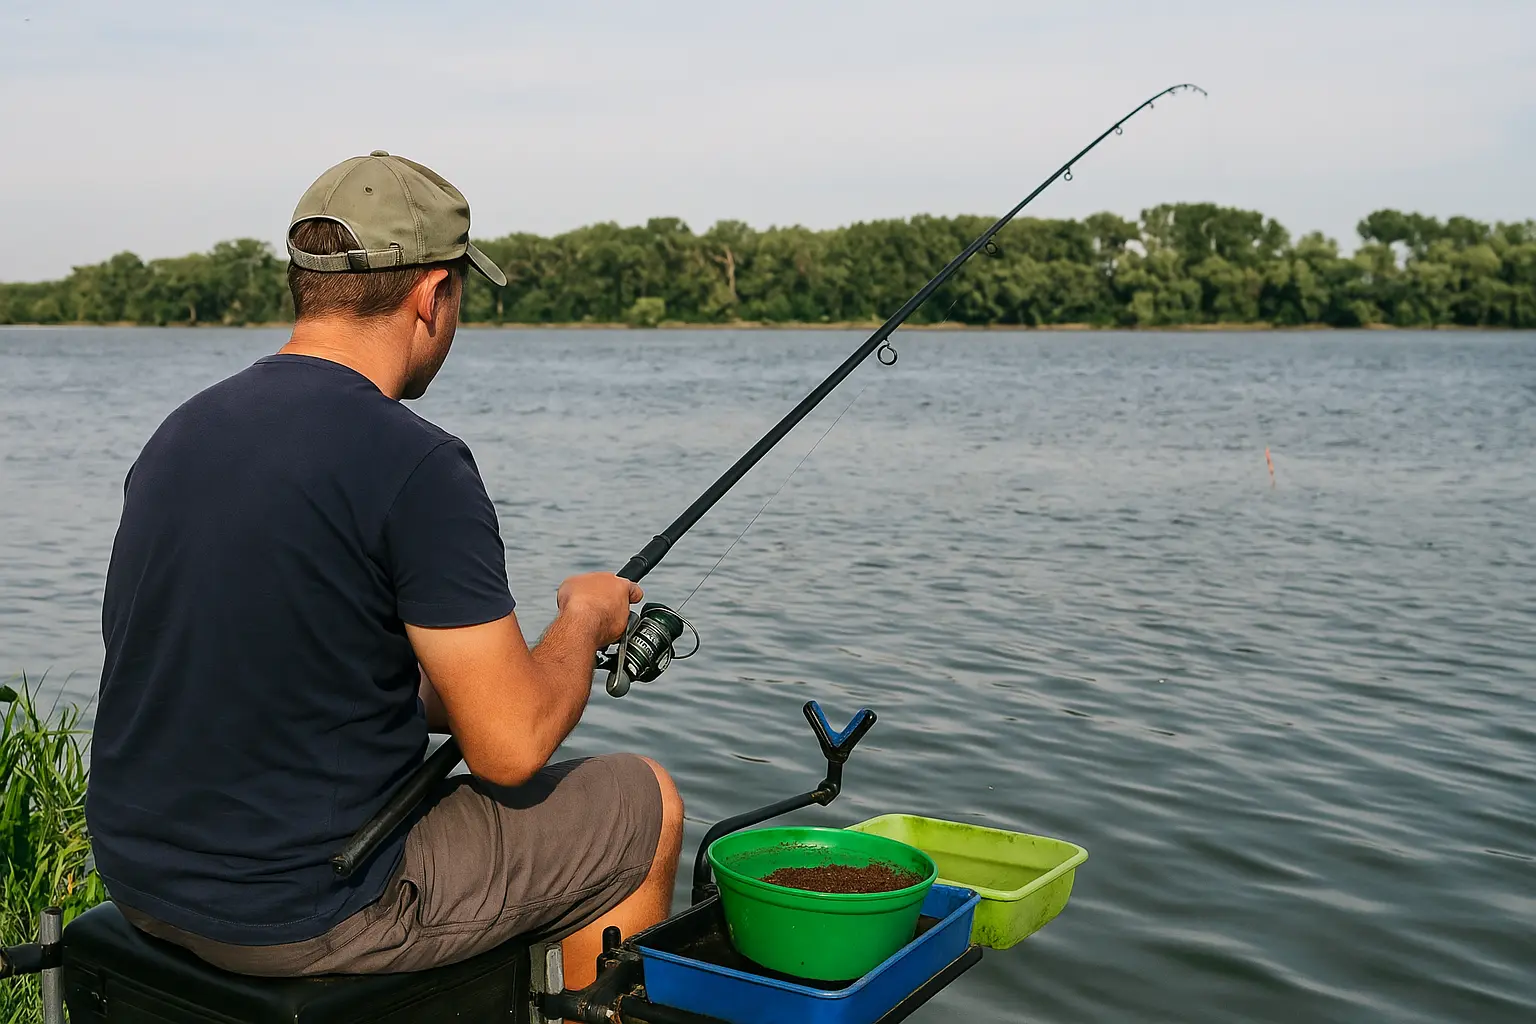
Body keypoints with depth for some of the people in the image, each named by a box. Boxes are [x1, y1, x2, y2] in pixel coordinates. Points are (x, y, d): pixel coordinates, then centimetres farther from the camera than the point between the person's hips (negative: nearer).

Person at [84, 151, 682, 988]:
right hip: (303, 917, -8)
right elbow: (511, 748, -19)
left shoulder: (182, 430, 3)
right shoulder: (416, 467, -21)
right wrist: (584, 618, 0)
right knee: (643, 807, 9)